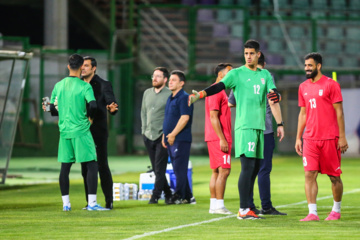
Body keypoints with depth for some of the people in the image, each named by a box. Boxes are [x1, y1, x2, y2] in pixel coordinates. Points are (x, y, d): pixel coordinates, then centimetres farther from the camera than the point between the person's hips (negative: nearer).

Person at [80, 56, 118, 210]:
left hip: (98, 133, -5)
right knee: (85, 168, 6)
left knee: (102, 167, -4)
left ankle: (109, 201, 1)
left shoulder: (103, 85, -2)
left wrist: (112, 109, -35)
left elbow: (111, 102, -12)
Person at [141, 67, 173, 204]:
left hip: (162, 136, -6)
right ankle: (168, 194, 16)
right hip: (148, 136, 6)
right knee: (156, 168, 7)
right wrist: (144, 130, 12)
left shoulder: (170, 94, -5)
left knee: (159, 168, -9)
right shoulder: (147, 93, 13)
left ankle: (155, 196, -8)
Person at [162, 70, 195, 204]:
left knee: (179, 169, -8)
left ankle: (179, 196, -7)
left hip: (181, 139, -10)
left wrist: (173, 134, -19)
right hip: (171, 139, 10)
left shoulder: (184, 98, -10)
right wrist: (164, 136, 16)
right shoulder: (170, 98, 19)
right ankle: (188, 197, 15)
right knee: (177, 170, 10)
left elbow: (185, 118, -20)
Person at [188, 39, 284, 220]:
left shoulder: (265, 75, 15)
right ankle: (243, 210, -12)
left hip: (260, 127, 6)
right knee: (247, 167, -12)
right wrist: (199, 95, -30)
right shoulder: (237, 73, 1)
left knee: (255, 168, 7)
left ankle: (246, 208, 13)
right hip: (244, 126, -6)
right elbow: (220, 86, -13)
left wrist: (280, 124, 9)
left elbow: (273, 100, 14)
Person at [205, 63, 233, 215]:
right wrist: (222, 139, -21)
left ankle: (214, 205, 10)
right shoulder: (216, 91, -12)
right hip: (219, 138, -11)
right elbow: (213, 117, -18)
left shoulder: (221, 92, 20)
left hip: (220, 138, 11)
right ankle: (218, 205, -13)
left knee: (217, 171, 9)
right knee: (224, 170, -12)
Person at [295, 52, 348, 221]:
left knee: (334, 176, 4)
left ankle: (336, 210, 19)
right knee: (309, 174, -7)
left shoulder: (331, 85, -4)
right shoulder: (303, 87, 12)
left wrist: (342, 137, -9)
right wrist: (298, 138, 13)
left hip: (330, 138, -4)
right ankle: (312, 213, -9)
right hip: (310, 139, 4)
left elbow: (339, 112, -5)